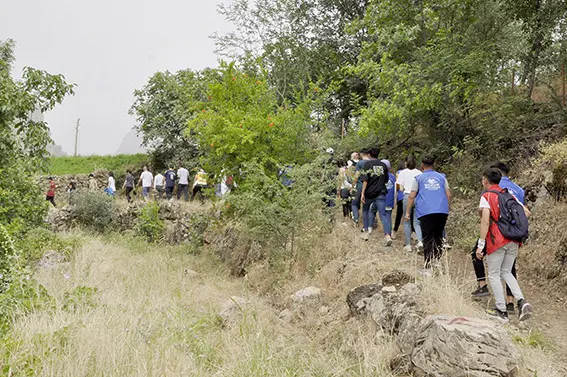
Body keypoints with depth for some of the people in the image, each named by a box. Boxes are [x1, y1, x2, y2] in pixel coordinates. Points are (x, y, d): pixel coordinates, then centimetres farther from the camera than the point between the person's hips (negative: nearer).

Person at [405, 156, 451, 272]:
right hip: (442, 211, 3)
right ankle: (437, 263, 15)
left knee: (428, 239, -2)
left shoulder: (418, 178, 8)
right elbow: (448, 195, 10)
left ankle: (428, 268, -6)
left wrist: (407, 212, 7)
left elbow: (411, 197, 3)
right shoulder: (441, 177, 14)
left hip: (426, 212, -2)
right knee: (438, 237, 16)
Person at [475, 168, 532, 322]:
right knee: (506, 272, 20)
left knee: (493, 275, 7)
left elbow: (485, 222, -16)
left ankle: (501, 311, 10)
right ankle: (522, 302, 4)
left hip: (497, 241, -6)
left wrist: (480, 245, -15)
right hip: (513, 240, 7)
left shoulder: (486, 196, -7)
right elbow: (526, 212, 12)